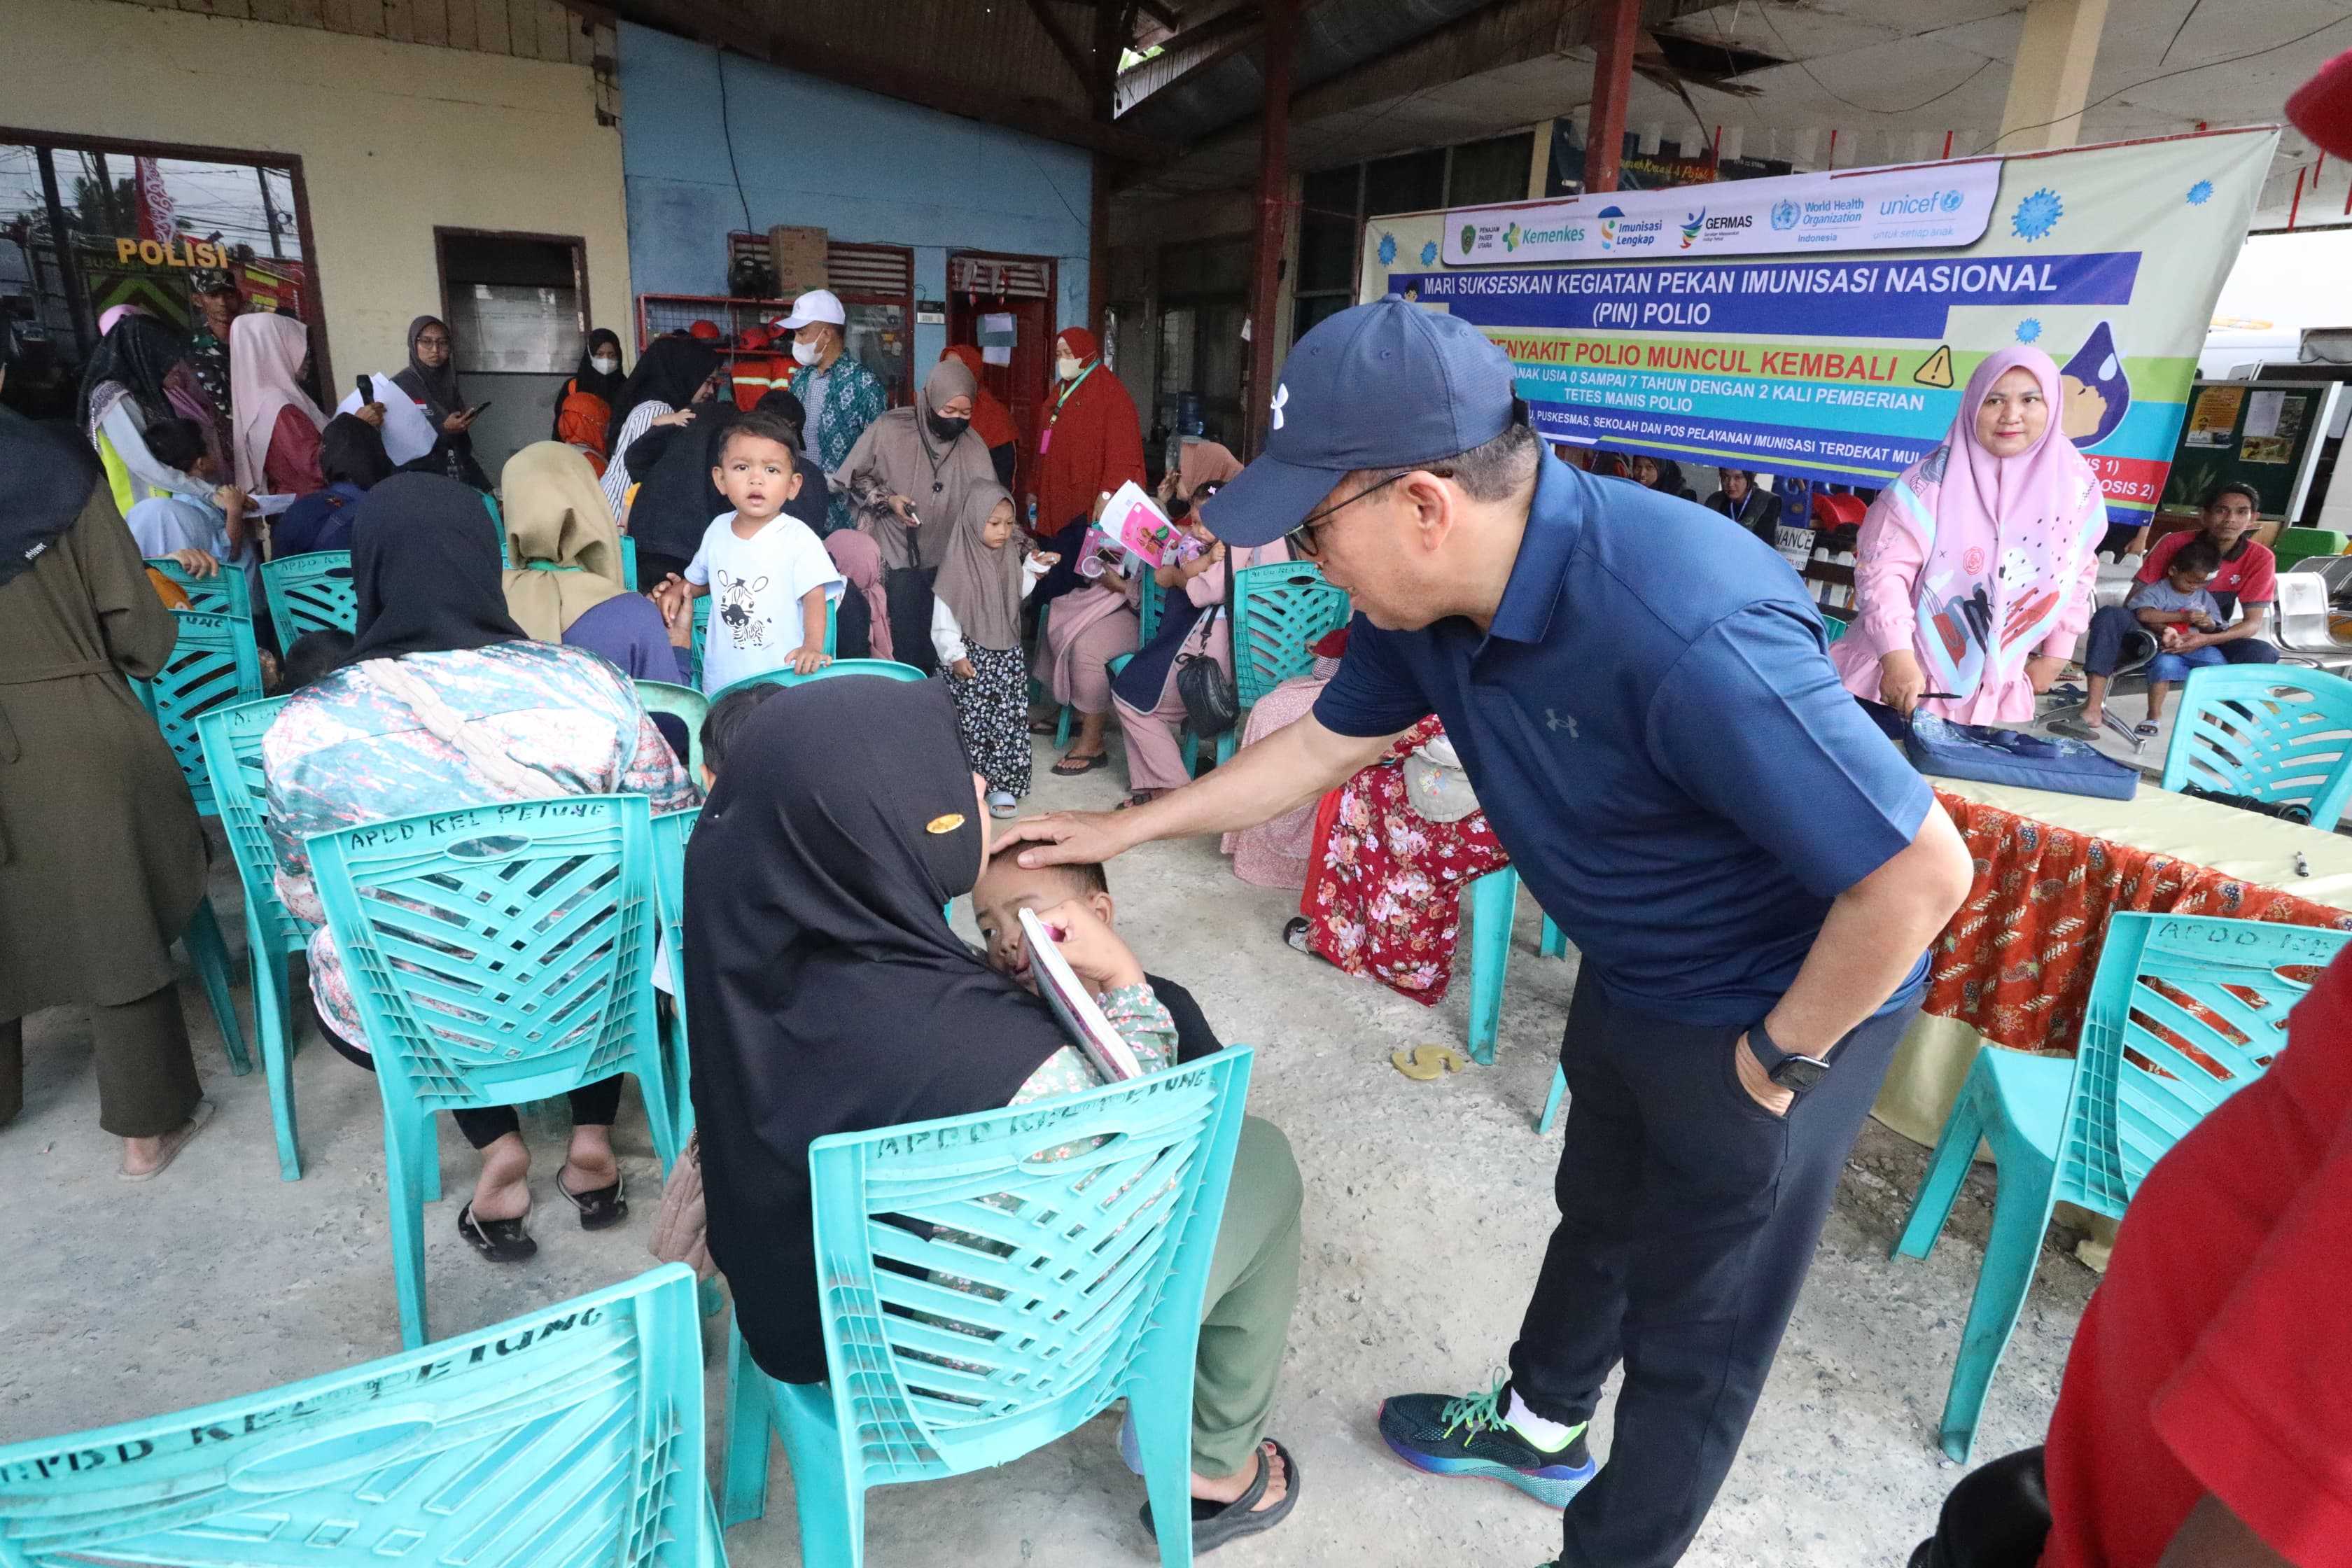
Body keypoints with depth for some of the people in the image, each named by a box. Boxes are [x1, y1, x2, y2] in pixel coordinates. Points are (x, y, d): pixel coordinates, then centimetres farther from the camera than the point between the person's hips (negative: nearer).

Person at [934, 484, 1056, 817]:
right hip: (971, 656, -5)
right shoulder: (959, 563, -13)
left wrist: (1035, 569, 14)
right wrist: (955, 655, -21)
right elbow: (943, 617, -14)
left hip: (1007, 655, 5)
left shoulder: (1009, 558, 5)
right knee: (970, 721, 1)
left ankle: (1003, 784, 12)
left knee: (1009, 720, 4)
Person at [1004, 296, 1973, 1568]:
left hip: (1782, 1000, -8)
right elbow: (1325, 743, 2)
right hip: (1627, 977, 8)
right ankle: (1539, 1423, 56)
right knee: (1601, 1212, 29)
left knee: (1693, 1327, 13)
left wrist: (1775, 1058, -19)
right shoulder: (1425, 598, -14)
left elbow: (1920, 871, -33)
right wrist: (1122, 829, 6)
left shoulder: (1682, 632, -40)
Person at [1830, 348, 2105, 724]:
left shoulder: (2075, 487, 0)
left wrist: (2055, 655, 14)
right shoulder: (1933, 480, -13)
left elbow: (2078, 574, 13)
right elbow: (1884, 569, -16)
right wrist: (1897, 654, -25)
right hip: (1902, 672, -3)